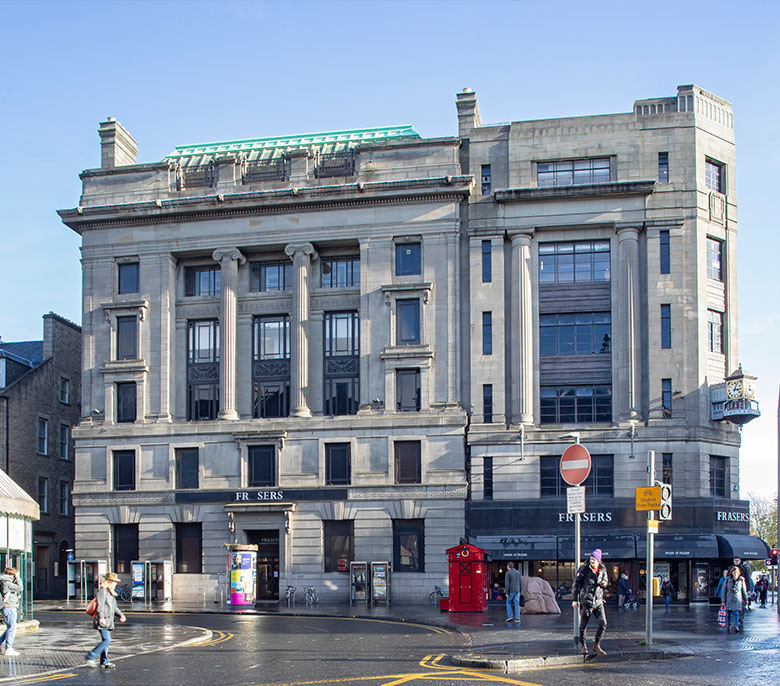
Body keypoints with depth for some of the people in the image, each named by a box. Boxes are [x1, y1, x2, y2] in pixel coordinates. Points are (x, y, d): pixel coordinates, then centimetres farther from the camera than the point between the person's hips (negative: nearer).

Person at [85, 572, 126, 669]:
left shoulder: (111, 593, 20)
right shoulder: (102, 591, -10)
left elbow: (114, 607, 29)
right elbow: (100, 606, -22)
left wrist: (121, 615, 16)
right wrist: (101, 617, -33)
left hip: (108, 622, 10)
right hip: (102, 622, -10)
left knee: (106, 641, 10)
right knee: (106, 640, -15)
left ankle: (104, 661, 14)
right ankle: (91, 656, -9)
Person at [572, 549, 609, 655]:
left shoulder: (602, 570, 7)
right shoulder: (584, 569, -6)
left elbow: (606, 582, 22)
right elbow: (576, 584, -4)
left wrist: (604, 583, -5)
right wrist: (575, 599, -9)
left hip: (598, 600, 4)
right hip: (586, 600, -4)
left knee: (603, 623, -2)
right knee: (583, 625, 2)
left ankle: (596, 645, 12)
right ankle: (583, 645, 22)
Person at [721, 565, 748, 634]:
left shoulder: (741, 580, 2)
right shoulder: (728, 580, 1)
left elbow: (744, 591, 11)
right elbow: (724, 590, 3)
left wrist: (745, 599, 14)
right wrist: (723, 600, 1)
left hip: (737, 600, -1)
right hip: (729, 599, 1)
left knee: (736, 613, -11)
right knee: (729, 614, 5)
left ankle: (736, 627, -13)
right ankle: (728, 627, 20)